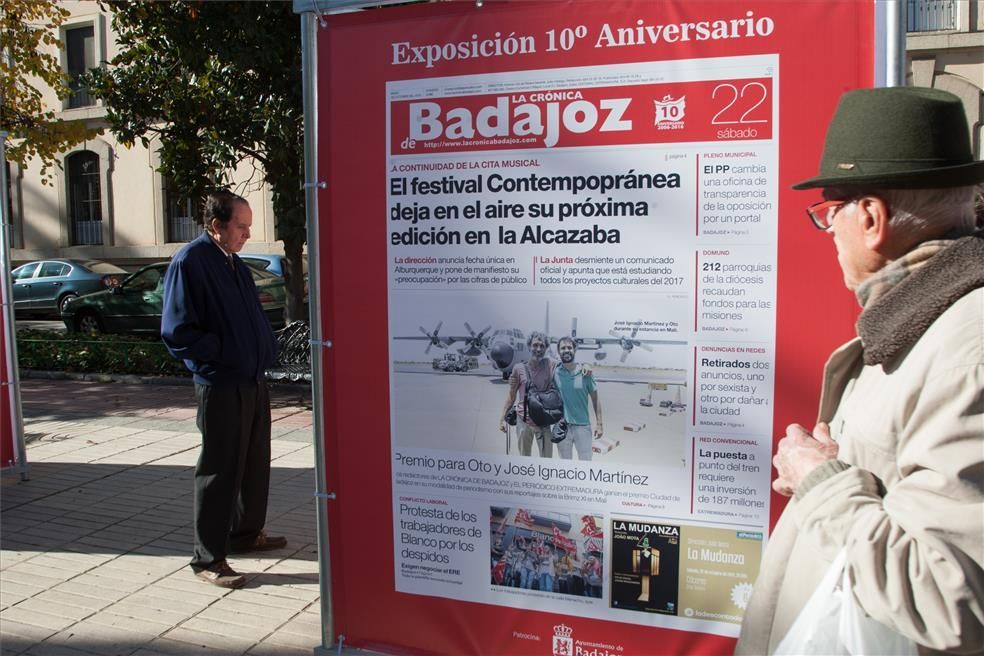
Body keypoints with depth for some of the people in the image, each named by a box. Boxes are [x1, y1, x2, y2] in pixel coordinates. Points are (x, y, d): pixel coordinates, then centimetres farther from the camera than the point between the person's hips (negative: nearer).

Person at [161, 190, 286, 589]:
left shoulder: (235, 264, 13)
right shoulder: (190, 262, -13)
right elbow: (177, 332, -17)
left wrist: (266, 351, 9)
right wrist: (222, 353, -16)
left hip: (252, 380, 9)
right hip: (220, 386, -8)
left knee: (255, 463, 18)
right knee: (220, 470, 0)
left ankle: (247, 533, 35)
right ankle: (208, 559, 12)